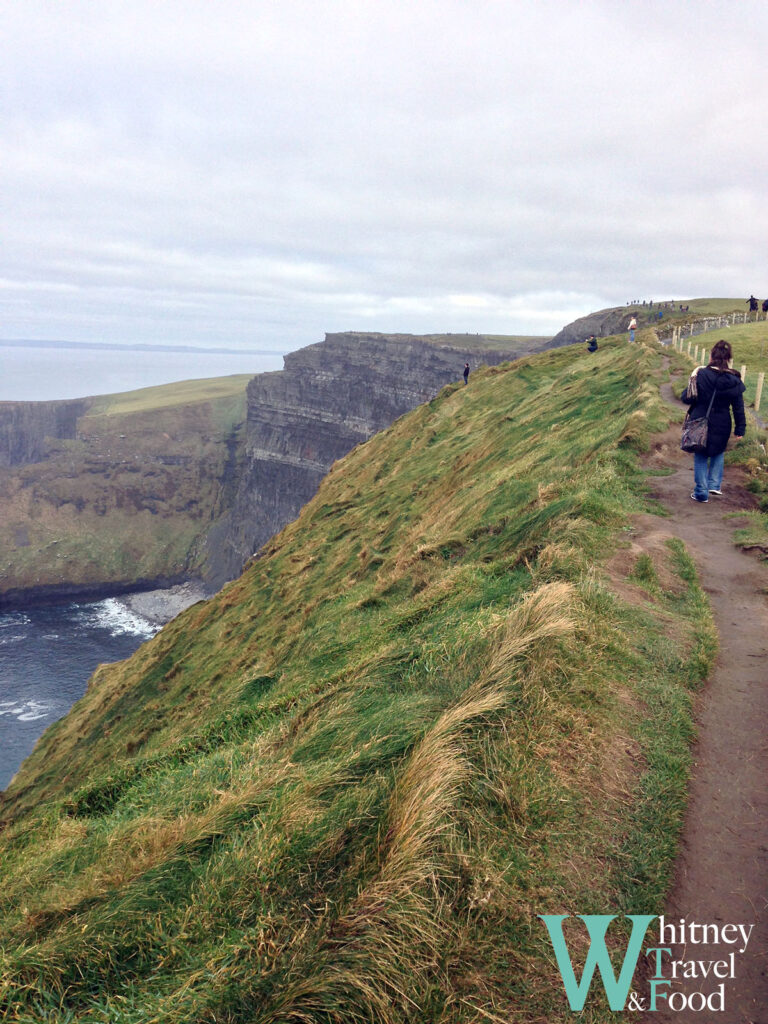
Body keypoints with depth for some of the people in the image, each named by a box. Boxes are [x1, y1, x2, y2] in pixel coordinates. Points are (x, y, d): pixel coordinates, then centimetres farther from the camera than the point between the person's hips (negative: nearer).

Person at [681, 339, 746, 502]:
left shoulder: (700, 375, -14)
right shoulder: (734, 380, -7)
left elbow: (686, 398, -9)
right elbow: (739, 408, -2)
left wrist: (691, 383, 9)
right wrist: (740, 429, 6)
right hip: (722, 427, 2)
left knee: (700, 457, 12)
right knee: (718, 453, 26)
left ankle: (701, 493, 12)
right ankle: (714, 484, 18)